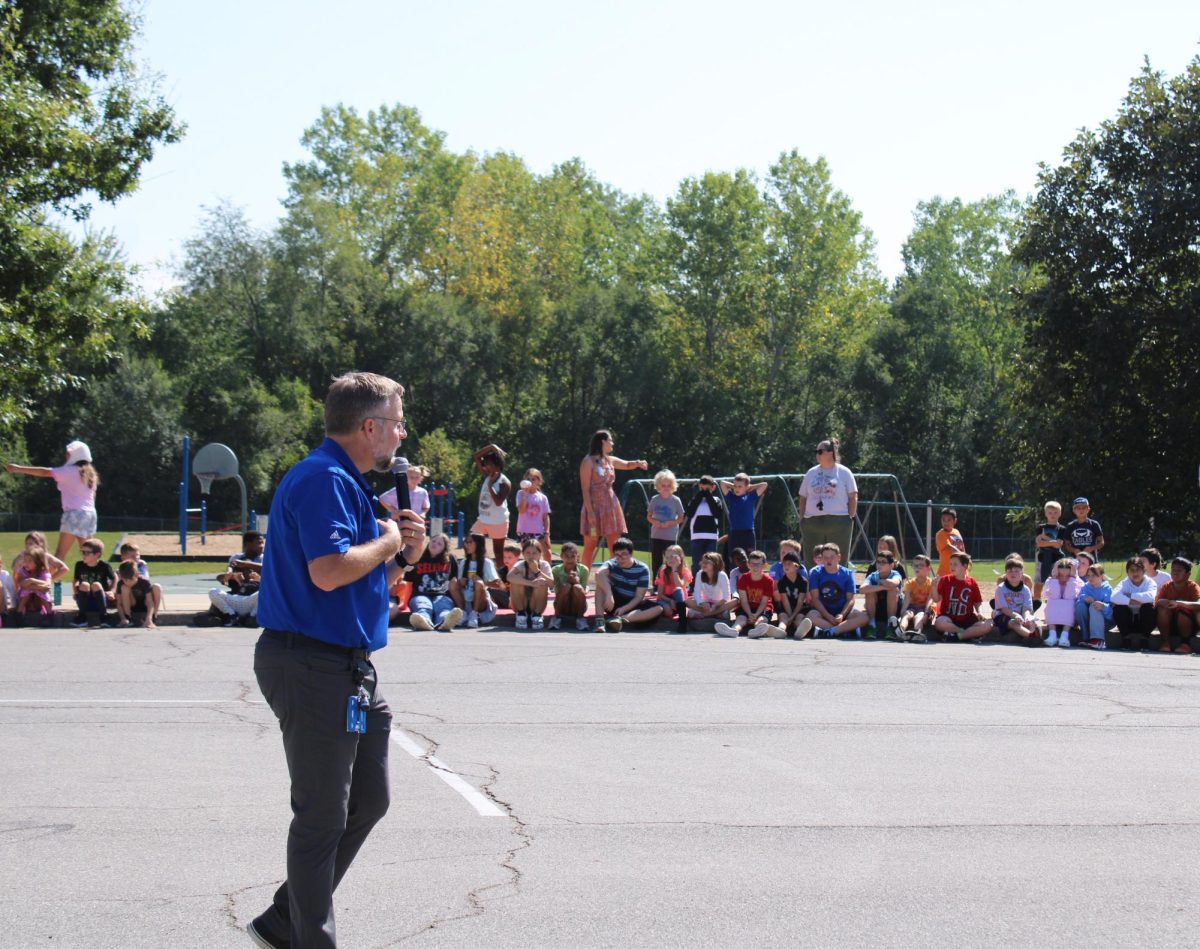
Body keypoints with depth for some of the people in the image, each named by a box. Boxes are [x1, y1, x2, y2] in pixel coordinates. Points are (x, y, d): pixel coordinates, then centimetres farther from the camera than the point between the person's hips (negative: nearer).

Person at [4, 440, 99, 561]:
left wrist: (19, 468, -6)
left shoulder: (70, 471, -6)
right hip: (90, 514, 7)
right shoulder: (89, 473, 15)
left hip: (74, 513, -7)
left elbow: (44, 472, -8)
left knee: (60, 554, -10)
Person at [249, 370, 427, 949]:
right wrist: (388, 541, -13)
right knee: (323, 815, -3)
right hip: (315, 667, -11)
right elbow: (329, 571, -29)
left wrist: (404, 557, 7)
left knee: (368, 801, 17)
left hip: (348, 669, 11)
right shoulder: (323, 480, -15)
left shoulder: (346, 482, 18)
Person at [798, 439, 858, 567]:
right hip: (812, 523, 3)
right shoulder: (811, 473, 13)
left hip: (839, 522, -3)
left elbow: (853, 497, 3)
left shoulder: (844, 472, 4)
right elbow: (803, 497, 16)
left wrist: (850, 518, -5)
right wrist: (802, 519, 7)